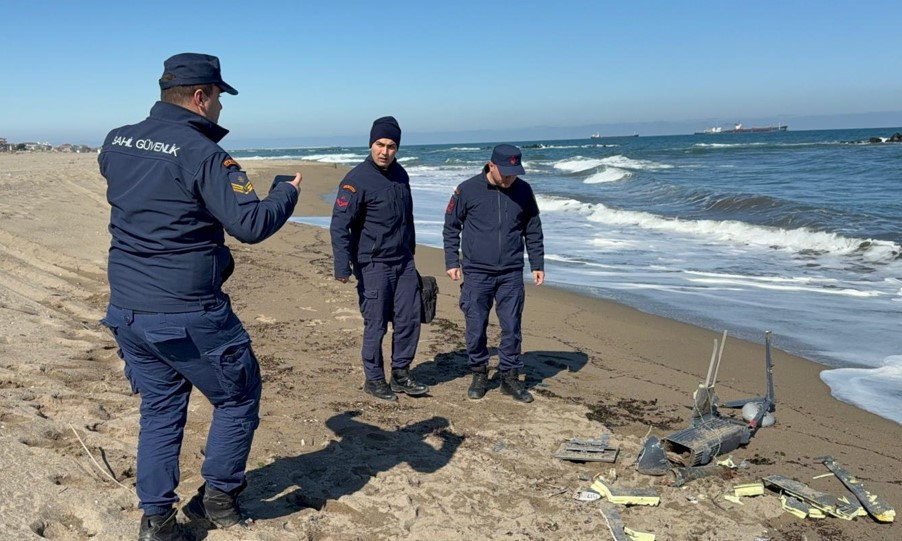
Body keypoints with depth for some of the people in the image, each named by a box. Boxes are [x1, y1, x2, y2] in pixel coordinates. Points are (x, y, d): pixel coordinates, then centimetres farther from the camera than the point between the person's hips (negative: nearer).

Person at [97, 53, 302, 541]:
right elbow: (251, 224, -20)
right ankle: (217, 496, 23)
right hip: (187, 316, -7)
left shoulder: (116, 142, 6)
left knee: (159, 408, 20)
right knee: (238, 397, 15)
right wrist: (289, 193, -3)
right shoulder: (201, 153, -17)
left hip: (126, 310, 7)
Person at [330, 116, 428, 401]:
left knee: (409, 319, 8)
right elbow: (339, 225, -18)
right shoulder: (357, 180, -13)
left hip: (404, 263, 7)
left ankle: (401, 375, 23)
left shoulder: (400, 175, 9)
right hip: (373, 265, -7)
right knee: (376, 325, 1)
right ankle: (374, 380, 18)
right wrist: (343, 266, -24)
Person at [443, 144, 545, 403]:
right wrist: (452, 262, 1)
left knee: (511, 327, 5)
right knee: (476, 328, 3)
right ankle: (479, 374, 22)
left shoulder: (523, 191, 1)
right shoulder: (468, 190, -6)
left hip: (511, 274, 2)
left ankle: (510, 377, 19)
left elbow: (533, 231, 11)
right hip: (477, 274, -2)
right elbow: (451, 228, 3)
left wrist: (537, 265, 10)